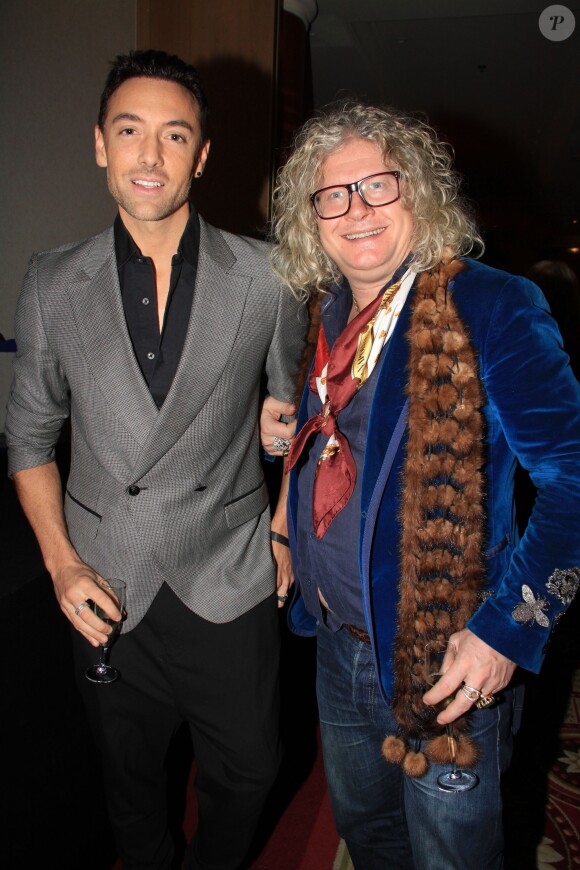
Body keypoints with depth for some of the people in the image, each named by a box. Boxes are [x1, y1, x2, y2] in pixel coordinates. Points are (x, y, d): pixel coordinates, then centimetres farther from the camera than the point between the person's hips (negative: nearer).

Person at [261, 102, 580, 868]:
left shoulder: (489, 308, -18)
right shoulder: (330, 315, 4)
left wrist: (510, 630, -22)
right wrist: (283, 431, -2)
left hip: (442, 663, -6)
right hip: (337, 642, 6)